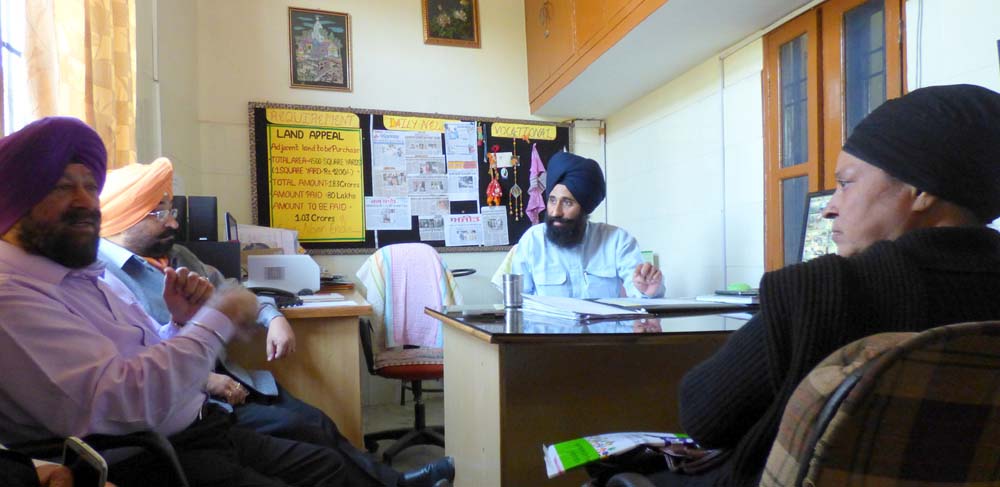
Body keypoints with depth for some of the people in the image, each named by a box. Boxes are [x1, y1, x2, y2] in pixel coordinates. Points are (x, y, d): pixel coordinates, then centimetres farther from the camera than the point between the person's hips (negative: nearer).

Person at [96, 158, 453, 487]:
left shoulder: (175, 255, 15)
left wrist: (274, 319, 5)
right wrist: (201, 380, -26)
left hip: (227, 376, 8)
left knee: (315, 421, -5)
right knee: (301, 429, -17)